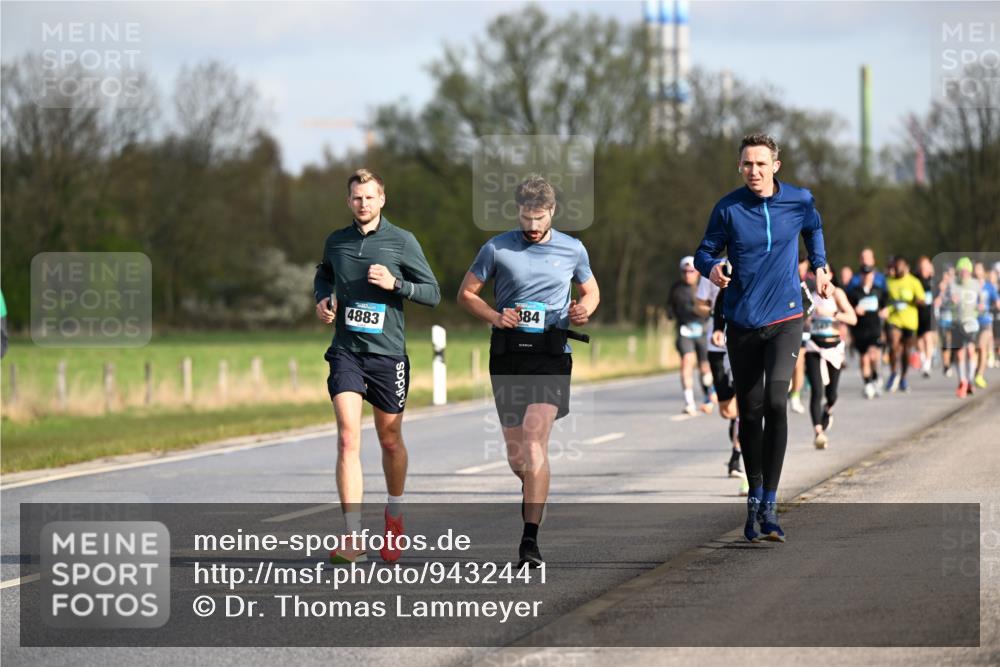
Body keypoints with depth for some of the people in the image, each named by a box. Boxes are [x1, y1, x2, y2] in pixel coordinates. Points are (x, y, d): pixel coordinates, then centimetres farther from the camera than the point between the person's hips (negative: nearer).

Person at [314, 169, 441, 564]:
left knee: (390, 440, 12)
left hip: (387, 353, -1)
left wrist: (395, 284, -15)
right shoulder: (335, 242, 8)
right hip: (346, 352, 1)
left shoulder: (402, 242, -1)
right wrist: (322, 300, 9)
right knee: (348, 439, -14)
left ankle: (394, 515, 40)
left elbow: (433, 293, 1)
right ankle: (353, 539, -19)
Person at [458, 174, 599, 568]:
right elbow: (466, 293, 10)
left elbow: (590, 290, 22)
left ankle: (530, 539, -19)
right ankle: (534, 494, 43)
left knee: (535, 443, -17)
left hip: (551, 355, -2)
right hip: (508, 353, 2)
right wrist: (494, 316, -8)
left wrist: (585, 309, -2)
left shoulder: (572, 250, 7)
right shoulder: (497, 249, 4)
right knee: (516, 454, 8)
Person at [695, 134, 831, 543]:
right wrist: (711, 268, -19)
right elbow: (705, 251, 2)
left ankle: (769, 505, -16)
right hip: (742, 322, 1)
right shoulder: (728, 209, -5)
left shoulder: (800, 201, -1)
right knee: (749, 413, 7)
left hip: (785, 319, -1)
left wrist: (819, 266, 16)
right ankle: (755, 498, 25)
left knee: (776, 402, -18)